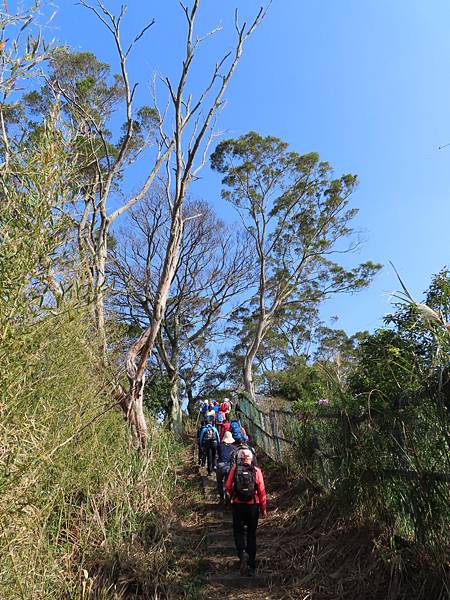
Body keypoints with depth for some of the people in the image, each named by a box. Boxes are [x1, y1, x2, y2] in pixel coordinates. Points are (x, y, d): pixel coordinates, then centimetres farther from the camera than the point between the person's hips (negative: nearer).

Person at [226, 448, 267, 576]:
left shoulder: (234, 468, -5)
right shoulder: (256, 471, -5)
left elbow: (228, 486, -6)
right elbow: (262, 491, -5)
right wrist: (263, 508, 5)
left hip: (238, 504, -1)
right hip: (253, 505, 1)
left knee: (238, 531, 16)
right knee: (251, 534, 15)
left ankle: (242, 552, -11)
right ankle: (251, 566, 18)